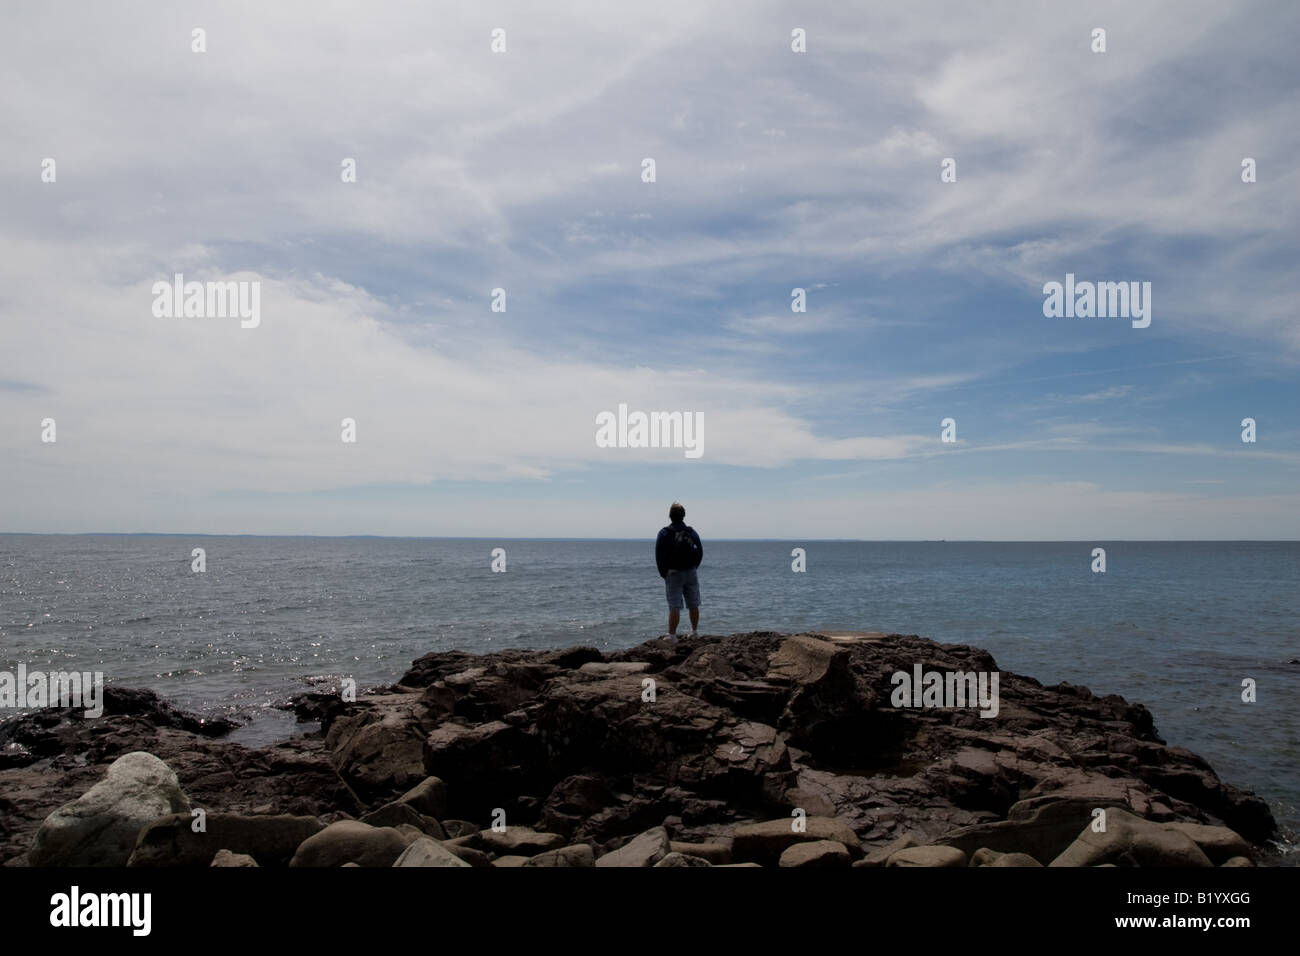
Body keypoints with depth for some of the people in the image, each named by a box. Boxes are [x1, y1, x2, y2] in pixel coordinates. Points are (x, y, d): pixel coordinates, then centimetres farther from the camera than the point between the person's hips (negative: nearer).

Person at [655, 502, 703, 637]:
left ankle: (672, 636, -7)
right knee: (693, 605, 13)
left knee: (674, 607, -6)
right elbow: (700, 553, 7)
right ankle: (694, 633, 21)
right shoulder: (692, 532, 6)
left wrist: (663, 573, 1)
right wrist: (692, 568, 14)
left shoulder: (664, 533, -6)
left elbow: (659, 555, -8)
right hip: (690, 573, 4)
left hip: (673, 574, -3)